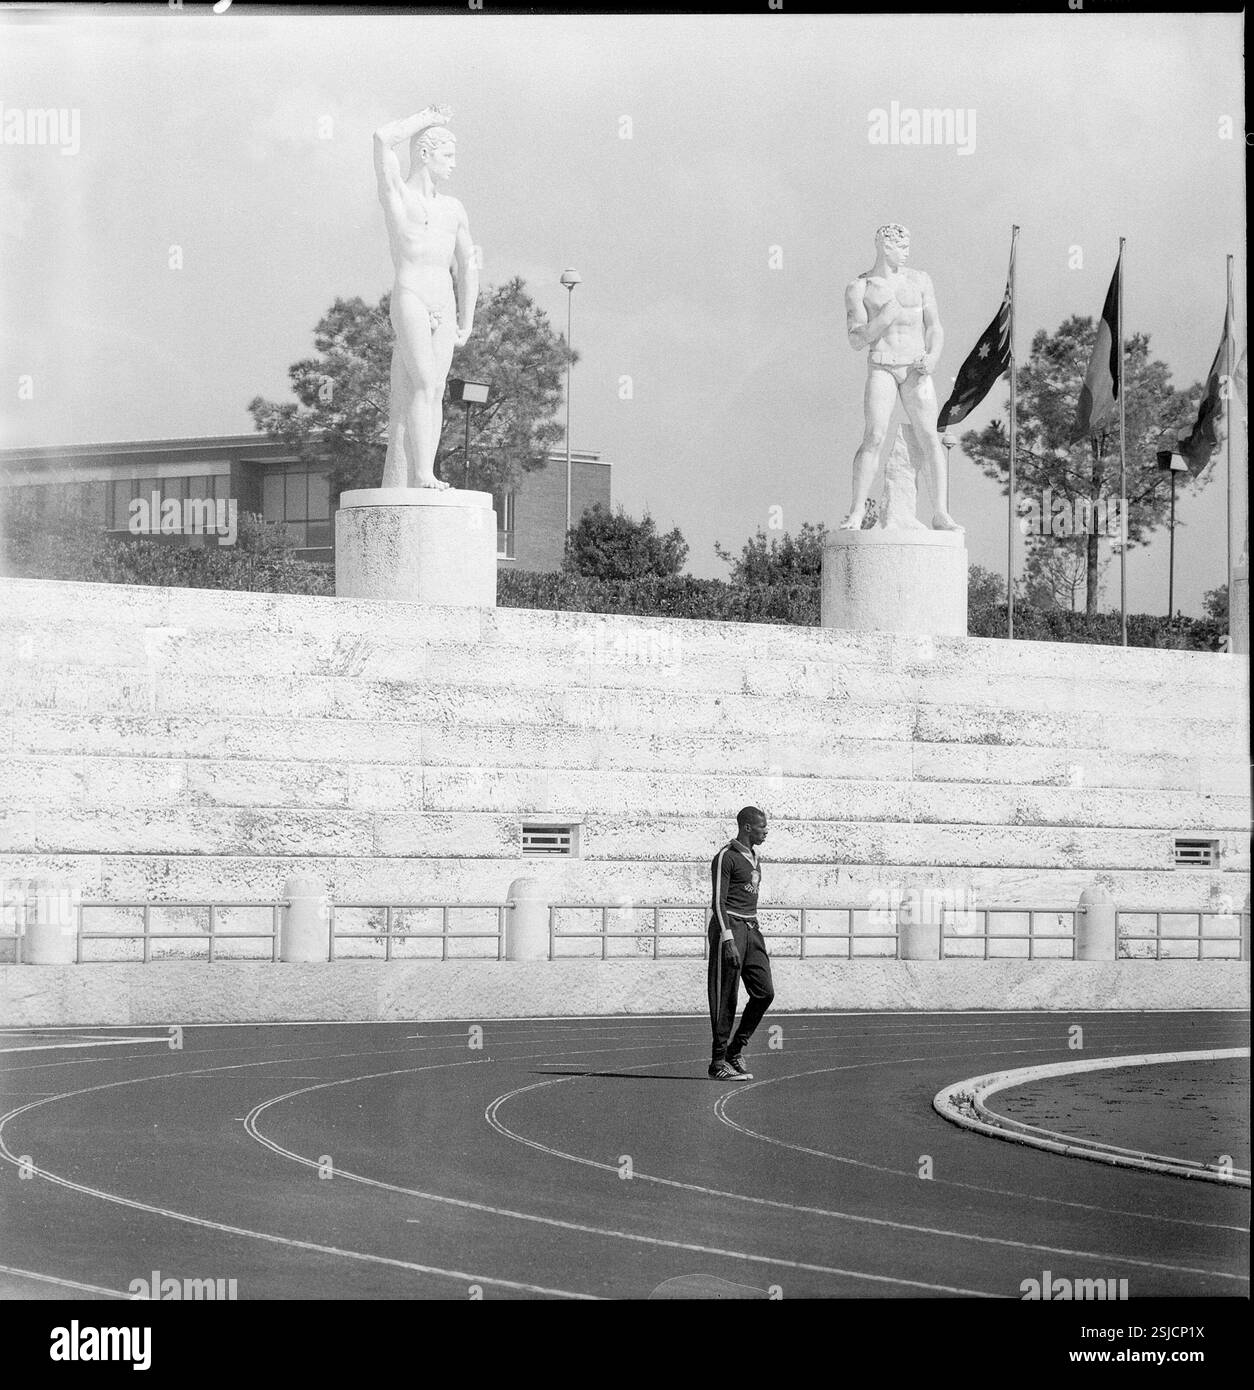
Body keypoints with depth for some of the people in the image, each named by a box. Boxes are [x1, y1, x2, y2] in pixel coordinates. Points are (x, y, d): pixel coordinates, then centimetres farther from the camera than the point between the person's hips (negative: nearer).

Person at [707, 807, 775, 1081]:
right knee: (726, 998, -6)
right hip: (729, 926, -8)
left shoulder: (752, 857, 18)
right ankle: (719, 1062, -1)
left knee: (764, 992, 0)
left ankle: (737, 1049, 13)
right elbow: (719, 901, -14)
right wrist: (728, 940, -22)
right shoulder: (726, 857, -9)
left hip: (751, 928, 8)